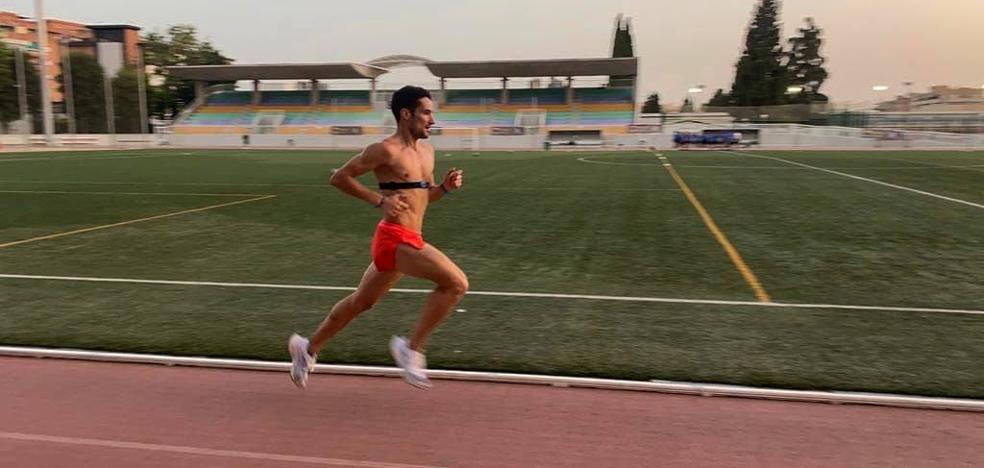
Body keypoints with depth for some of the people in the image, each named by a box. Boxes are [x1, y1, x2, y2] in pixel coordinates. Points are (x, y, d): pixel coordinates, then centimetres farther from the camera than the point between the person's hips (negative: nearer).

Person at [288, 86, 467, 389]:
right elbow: (339, 178, -6)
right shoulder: (386, 150, -11)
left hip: (409, 241, 9)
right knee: (456, 282, -19)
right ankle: (412, 348, -6)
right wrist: (380, 200, -14)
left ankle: (308, 348, 38)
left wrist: (446, 187, 3)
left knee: (361, 301, 21)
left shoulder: (427, 152, 14)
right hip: (395, 239, -9)